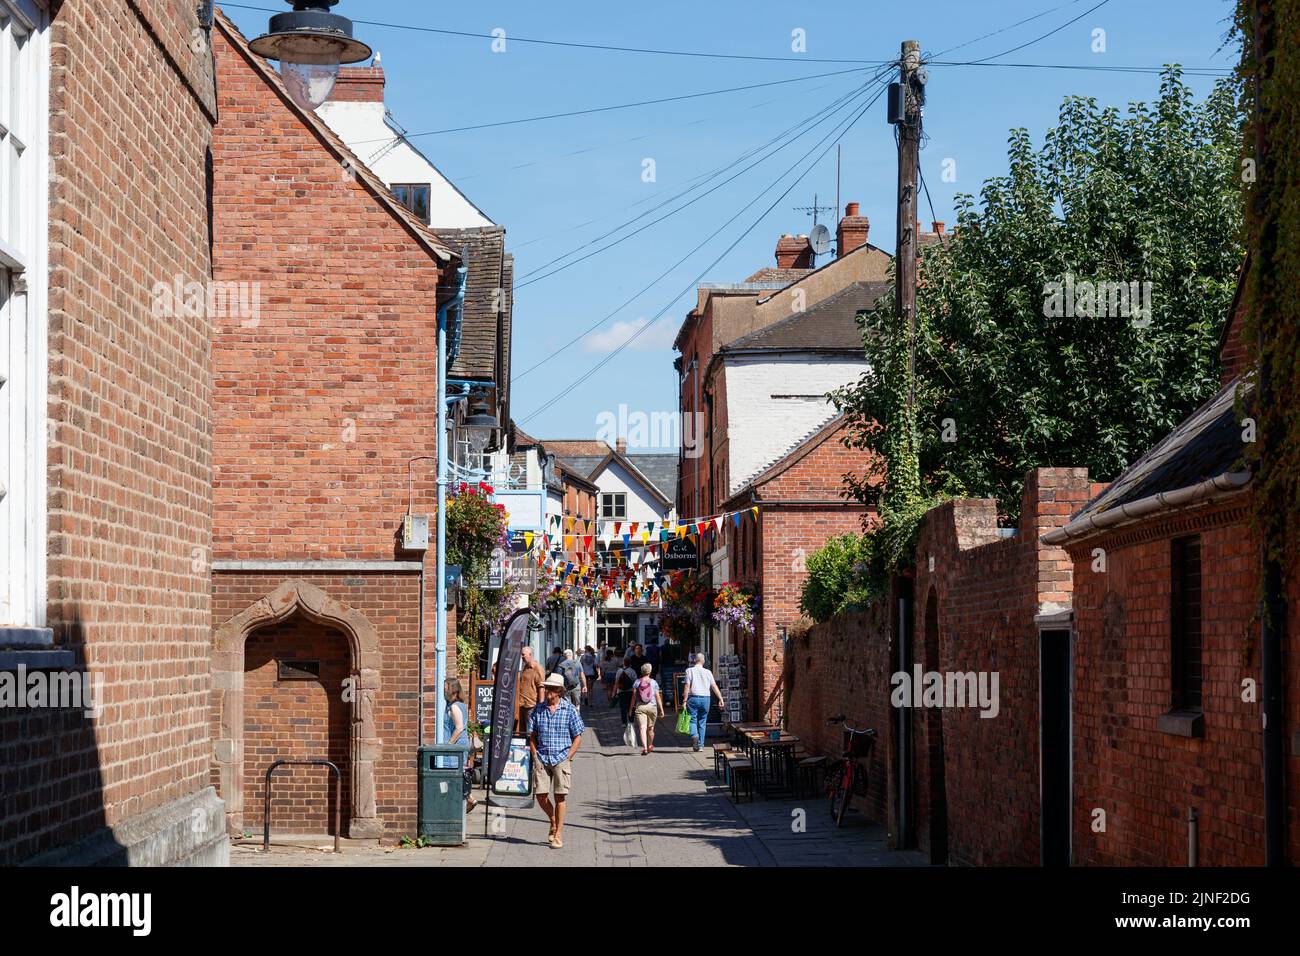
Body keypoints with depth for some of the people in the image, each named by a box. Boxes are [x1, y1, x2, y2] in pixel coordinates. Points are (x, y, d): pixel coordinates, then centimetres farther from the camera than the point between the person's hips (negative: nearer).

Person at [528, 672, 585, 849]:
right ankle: (553, 821, 28)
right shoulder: (538, 709, 7)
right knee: (540, 795, -1)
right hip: (541, 758, 3)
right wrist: (535, 756, 2)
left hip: (561, 759, -3)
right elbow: (532, 735, 12)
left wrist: (567, 757, -6)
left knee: (559, 796, -3)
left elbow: (577, 737, 2)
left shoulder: (569, 710, -1)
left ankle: (558, 835, 6)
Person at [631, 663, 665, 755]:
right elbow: (658, 697, 0)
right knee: (650, 728, 17)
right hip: (652, 706, 1)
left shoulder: (637, 682, 1)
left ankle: (644, 747, -24)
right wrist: (661, 709, 5)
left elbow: (634, 696, 0)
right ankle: (650, 746, 34)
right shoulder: (654, 682, 0)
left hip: (640, 707, -1)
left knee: (643, 728, -9)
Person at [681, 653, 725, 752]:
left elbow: (687, 686, -7)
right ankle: (700, 745, 11)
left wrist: (685, 700, -7)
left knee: (692, 719, 2)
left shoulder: (690, 671, 0)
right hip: (705, 698, 2)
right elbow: (714, 686, 1)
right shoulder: (708, 672, 7)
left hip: (693, 698, -2)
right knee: (702, 722, 10)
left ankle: (694, 735, -28)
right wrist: (721, 699, 0)